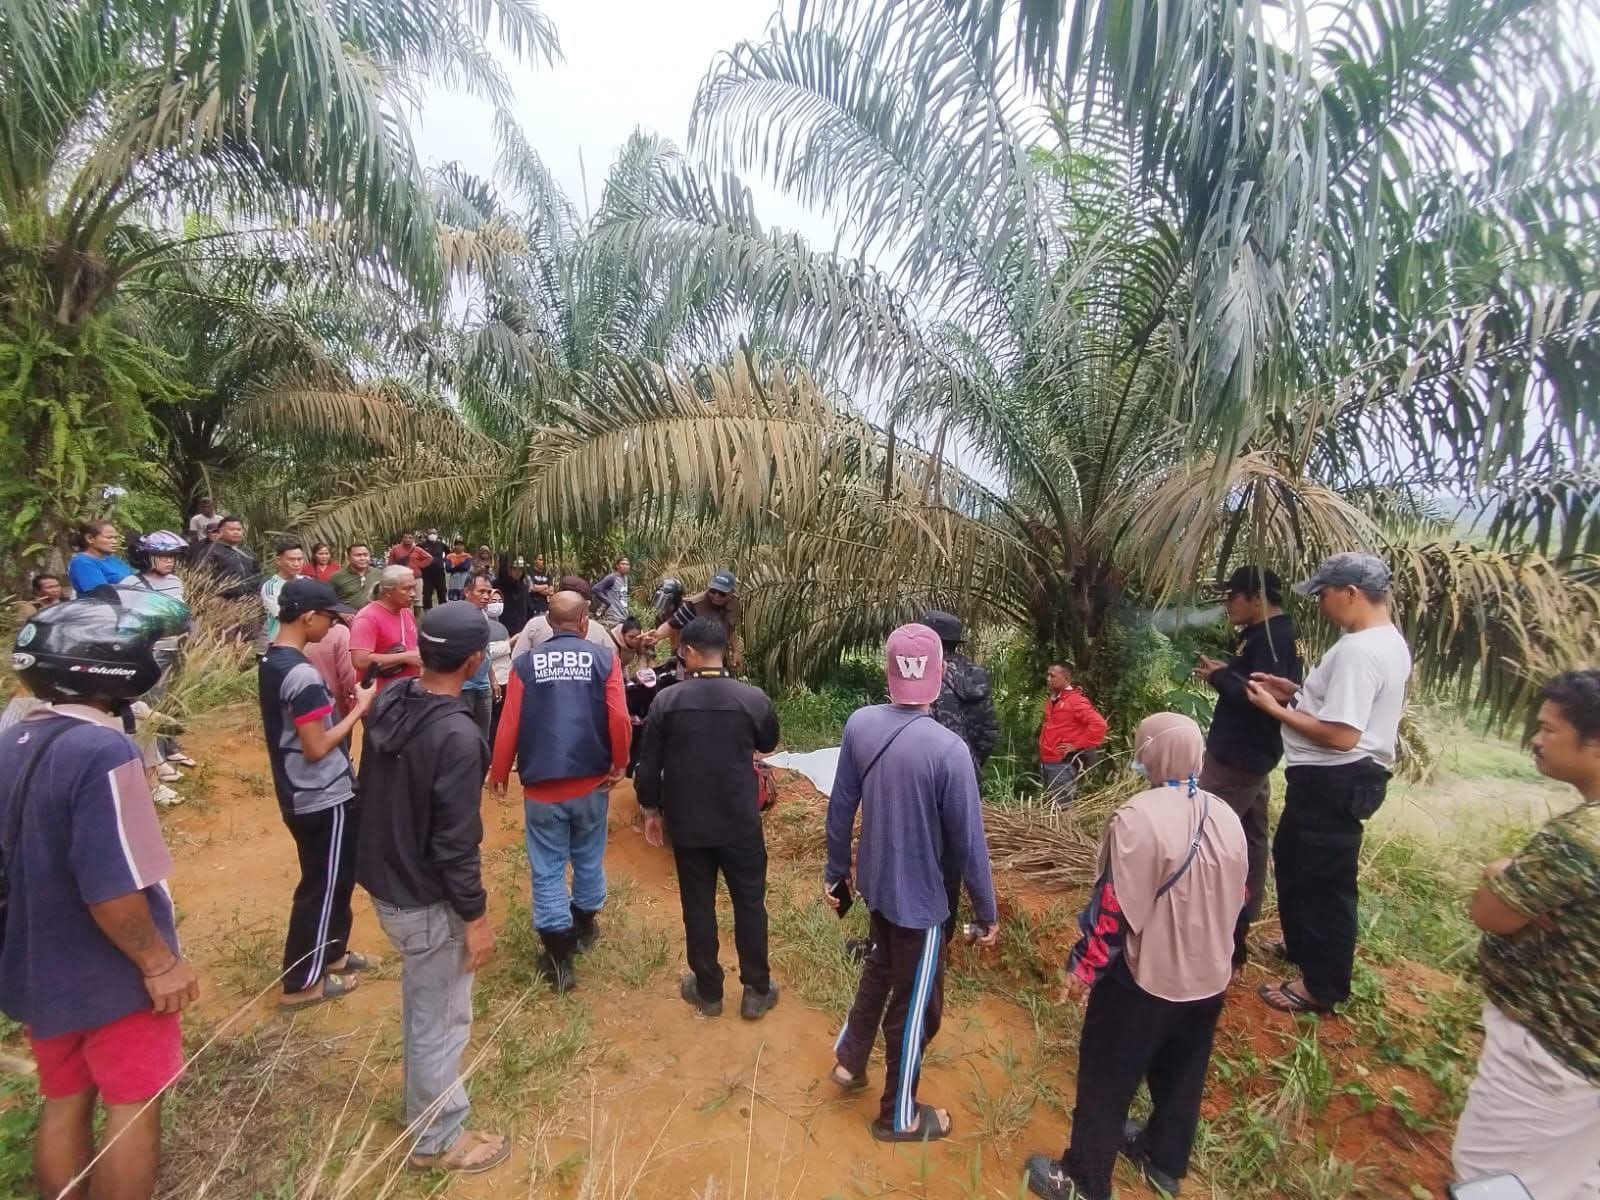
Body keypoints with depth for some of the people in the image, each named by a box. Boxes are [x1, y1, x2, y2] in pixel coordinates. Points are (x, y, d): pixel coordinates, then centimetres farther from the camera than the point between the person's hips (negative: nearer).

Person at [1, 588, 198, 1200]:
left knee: (64, 1104, 22)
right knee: (133, 1107, 11)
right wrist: (159, 962, -15)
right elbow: (111, 887, -28)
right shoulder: (102, 750, -28)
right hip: (109, 972, -8)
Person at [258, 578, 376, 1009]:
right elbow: (317, 747, -24)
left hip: (301, 794, 10)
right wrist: (359, 708, -17)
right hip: (325, 797, -10)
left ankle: (332, 952, 39)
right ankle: (303, 981, 21)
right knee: (322, 887, 7)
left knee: (335, 878, 23)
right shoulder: (302, 674, -26)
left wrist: (342, 704, 6)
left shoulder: (271, 661, 6)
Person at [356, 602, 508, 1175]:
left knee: (420, 1004, 29)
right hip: (427, 900, -9)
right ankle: (437, 1138, 35)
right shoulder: (456, 735, -32)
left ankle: (422, 1104, 51)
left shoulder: (389, 702, -6)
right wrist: (476, 916, -13)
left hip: (386, 881, 9)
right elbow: (455, 842, -26)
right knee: (441, 1019, 13)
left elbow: (376, 791, 8)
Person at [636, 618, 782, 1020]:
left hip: (687, 822, 1)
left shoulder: (666, 701, -11)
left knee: (698, 905, 15)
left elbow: (648, 767, -5)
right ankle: (756, 991, 25)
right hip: (740, 822, 0)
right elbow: (769, 745, 9)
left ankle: (708, 991, 29)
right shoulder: (753, 698, -12)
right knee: (750, 902, 14)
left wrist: (651, 811, 9)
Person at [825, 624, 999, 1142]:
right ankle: (898, 1115, 37)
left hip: (875, 882, 5)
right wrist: (987, 912, -4)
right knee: (915, 1003, 16)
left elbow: (841, 807, -2)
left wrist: (836, 871, 12)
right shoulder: (948, 749, -28)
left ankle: (849, 1060, 48)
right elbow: (968, 842, -19)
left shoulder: (860, 724, -12)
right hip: (923, 896, -5)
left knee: (880, 966, 31)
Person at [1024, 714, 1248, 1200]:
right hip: (1208, 975, 7)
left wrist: (1083, 967, -10)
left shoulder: (1138, 816, -25)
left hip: (1143, 976, -7)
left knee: (1106, 1082, 10)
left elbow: (1114, 906, -23)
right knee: (1182, 1076, 25)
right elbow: (1236, 898, 10)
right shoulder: (1227, 817, -3)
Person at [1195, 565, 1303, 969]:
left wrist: (1220, 676, -15)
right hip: (1250, 754, 11)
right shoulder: (1276, 634, 14)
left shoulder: (1271, 638, -19)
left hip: (1237, 757, -11)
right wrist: (1225, 671, 2)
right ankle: (1239, 923, 26)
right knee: (1249, 838, 15)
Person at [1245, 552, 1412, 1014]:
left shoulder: (1358, 650, -25)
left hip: (1334, 781, -11)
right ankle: (1302, 947, 43)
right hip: (1333, 777, 11)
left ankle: (1322, 986, 20)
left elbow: (1341, 734, -27)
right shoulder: (1386, 641, 11)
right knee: (1293, 860, 25)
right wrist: (1296, 691, 9)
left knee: (1325, 882, 4)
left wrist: (1277, 710, -17)